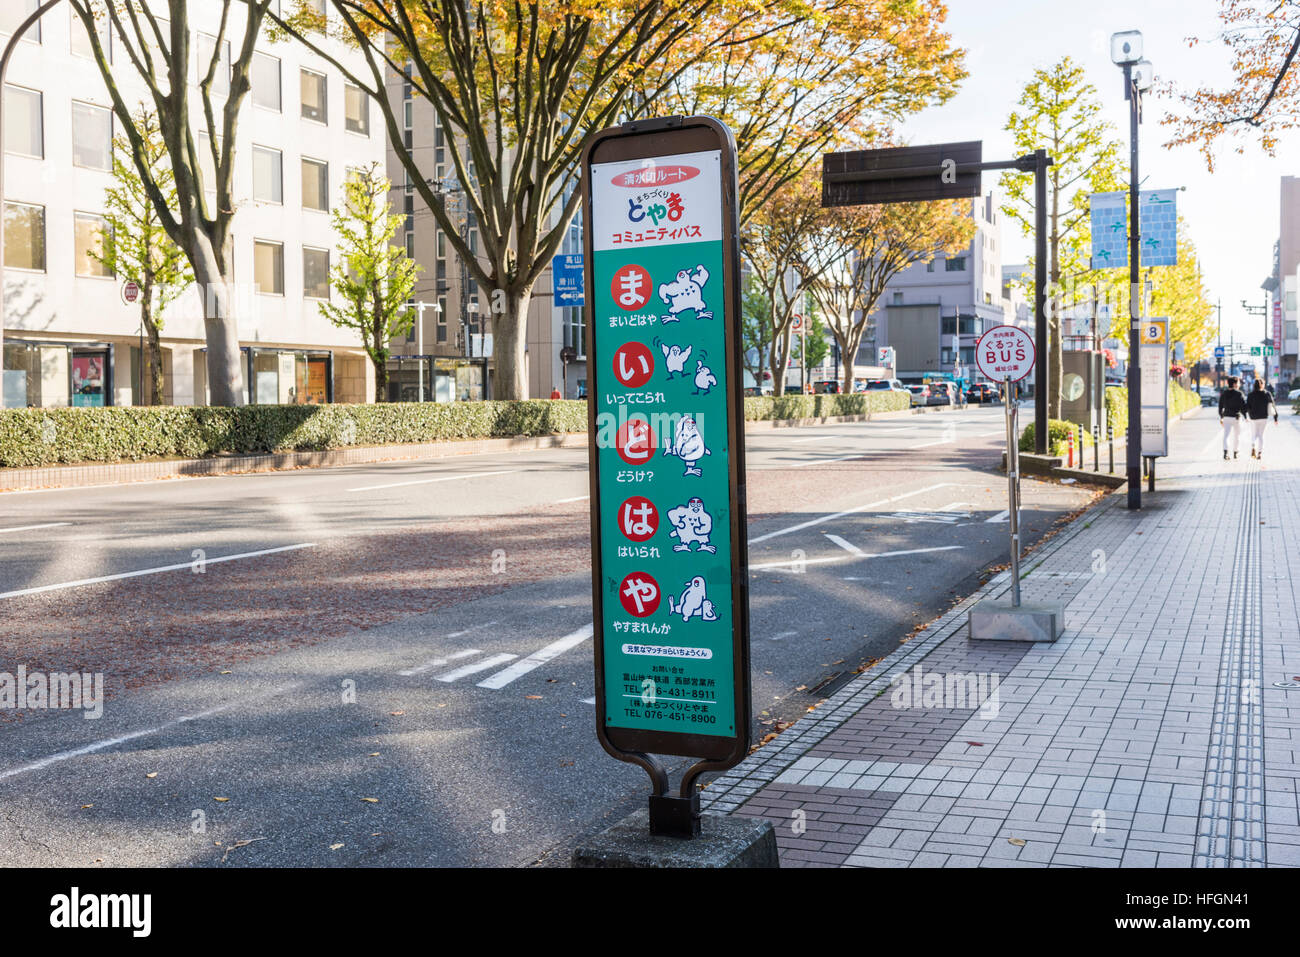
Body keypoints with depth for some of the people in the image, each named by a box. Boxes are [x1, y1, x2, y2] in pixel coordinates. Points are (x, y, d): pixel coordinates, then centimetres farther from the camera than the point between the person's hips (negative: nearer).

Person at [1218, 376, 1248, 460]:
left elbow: (1220, 407, 9)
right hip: (1236, 417, -3)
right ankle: (1235, 453, 22)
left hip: (1226, 417, 3)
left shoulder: (1223, 394, 3)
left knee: (1226, 435, -2)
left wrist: (1221, 418, 18)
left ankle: (1225, 452, -22)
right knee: (1237, 436, 15)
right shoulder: (1239, 394, -10)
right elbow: (1243, 406, -12)